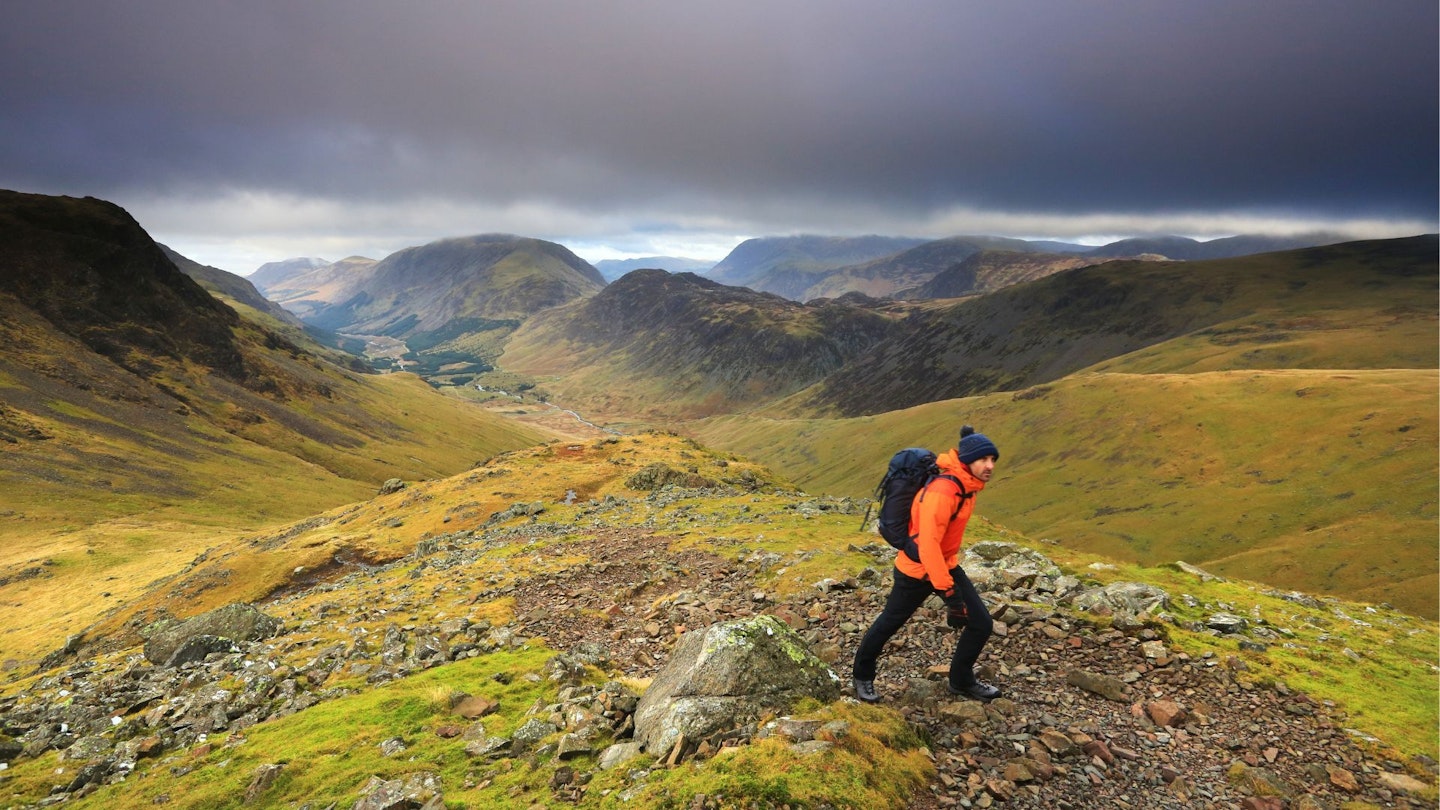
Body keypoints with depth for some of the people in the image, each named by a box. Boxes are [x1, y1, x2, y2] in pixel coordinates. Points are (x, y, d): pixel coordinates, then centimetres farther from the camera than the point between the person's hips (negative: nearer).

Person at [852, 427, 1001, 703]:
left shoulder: (967, 484, -3)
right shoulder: (942, 491, -32)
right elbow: (928, 545, -33)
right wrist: (949, 592, -32)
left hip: (947, 564, 8)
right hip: (917, 571, -8)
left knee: (982, 624, 6)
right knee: (888, 624, 13)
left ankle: (961, 681, 29)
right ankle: (862, 676, 37)